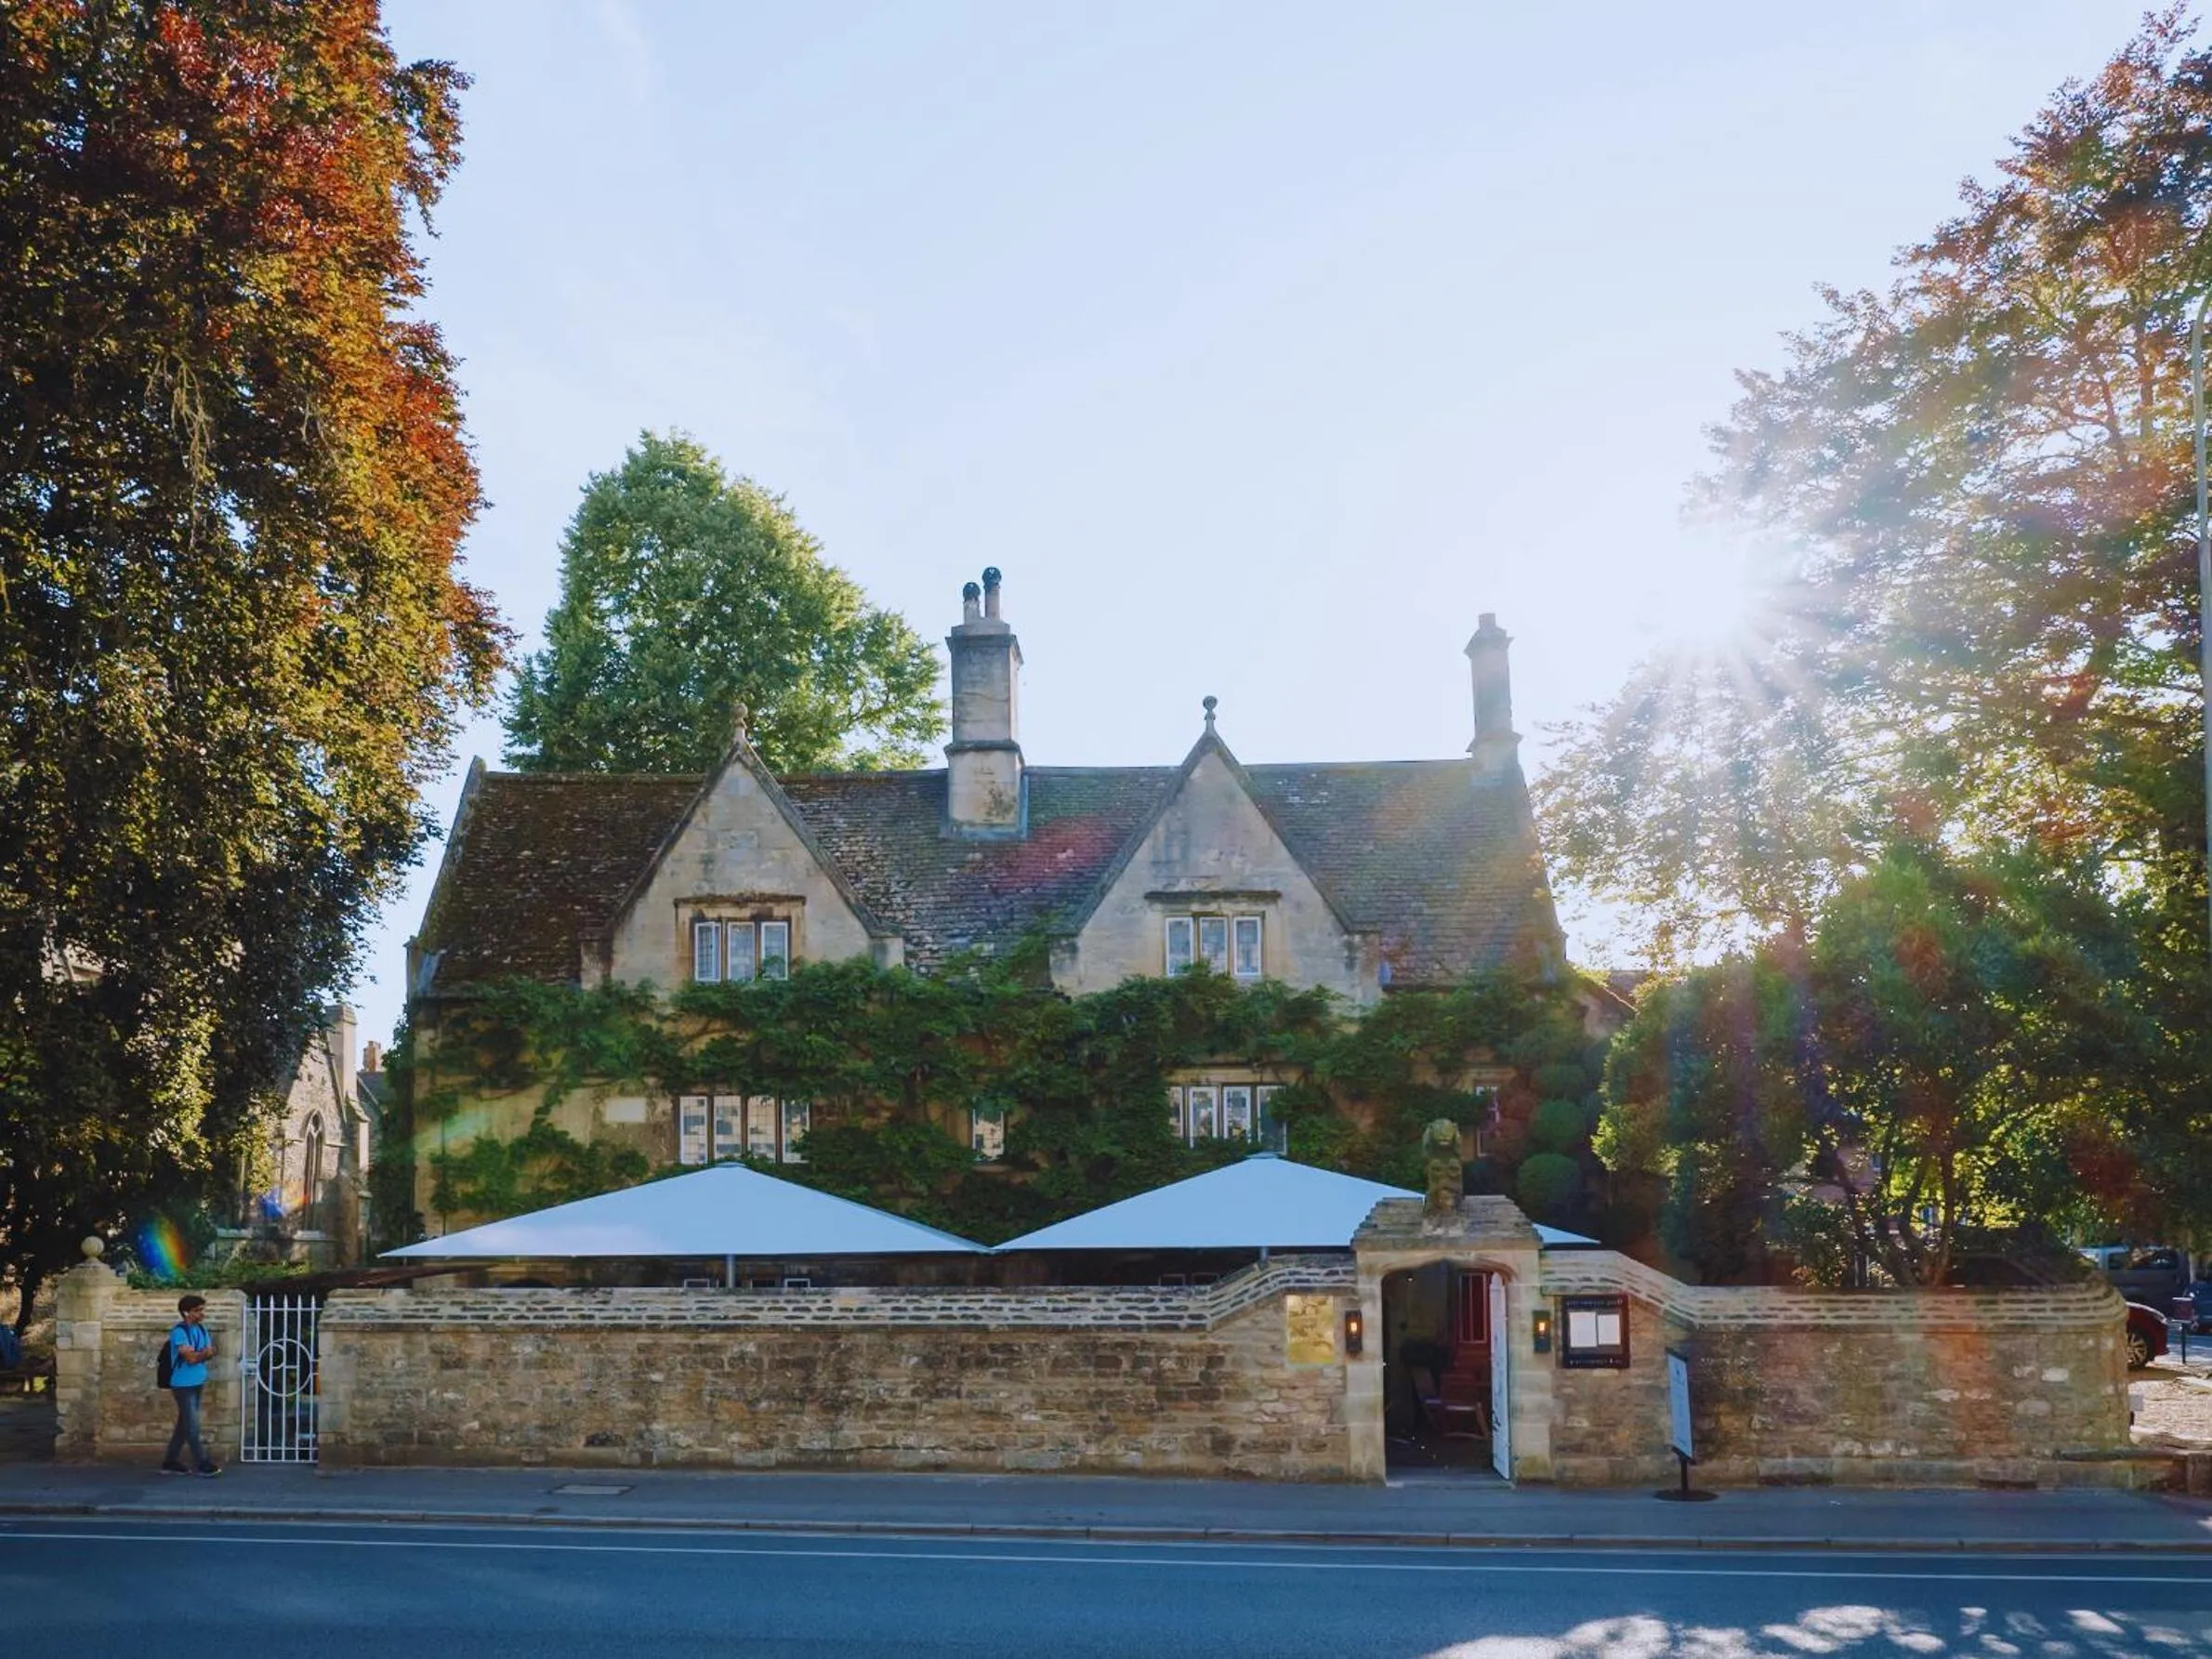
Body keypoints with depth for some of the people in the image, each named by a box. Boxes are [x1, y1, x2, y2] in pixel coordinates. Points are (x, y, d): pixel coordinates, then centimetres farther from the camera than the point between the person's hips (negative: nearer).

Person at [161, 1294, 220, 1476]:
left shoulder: (202, 1329, 10)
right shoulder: (179, 1331, -15)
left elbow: (210, 1352, 5)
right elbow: (191, 1357, -21)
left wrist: (198, 1354, -14)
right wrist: (204, 1352, -5)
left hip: (197, 1383, 8)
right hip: (184, 1384, -8)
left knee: (184, 1425, 12)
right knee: (193, 1426, -6)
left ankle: (169, 1463, 19)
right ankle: (202, 1464, -3)